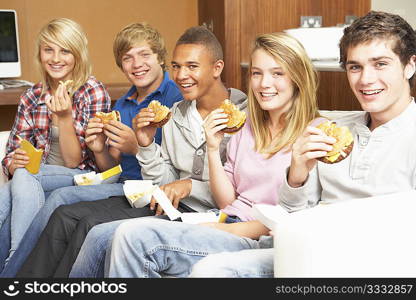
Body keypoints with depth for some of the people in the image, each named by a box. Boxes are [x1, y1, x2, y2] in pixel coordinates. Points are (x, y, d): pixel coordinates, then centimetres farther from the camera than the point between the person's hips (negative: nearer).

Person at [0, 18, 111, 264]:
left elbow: (74, 161, -10)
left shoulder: (94, 92, -9)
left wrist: (63, 116, -24)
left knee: (24, 178, -30)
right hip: (39, 180, 4)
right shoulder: (32, 97, 5)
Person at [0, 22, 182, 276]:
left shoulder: (177, 98, -7)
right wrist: (101, 151, -3)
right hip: (123, 186, 7)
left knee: (62, 198, -24)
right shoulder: (121, 105, 17)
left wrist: (137, 147, -22)